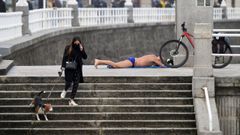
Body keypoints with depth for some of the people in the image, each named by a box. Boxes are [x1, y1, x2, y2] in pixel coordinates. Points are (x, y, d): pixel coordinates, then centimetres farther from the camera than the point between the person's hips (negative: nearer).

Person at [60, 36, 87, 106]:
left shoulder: (81, 48, 4)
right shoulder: (68, 48, -3)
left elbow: (85, 57, 0)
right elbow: (64, 57, -2)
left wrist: (82, 50, -15)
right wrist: (63, 66, -10)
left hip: (77, 69, 2)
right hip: (69, 68, -2)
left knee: (76, 84, -3)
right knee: (68, 83, -7)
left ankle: (71, 100, 3)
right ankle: (65, 90, 31)